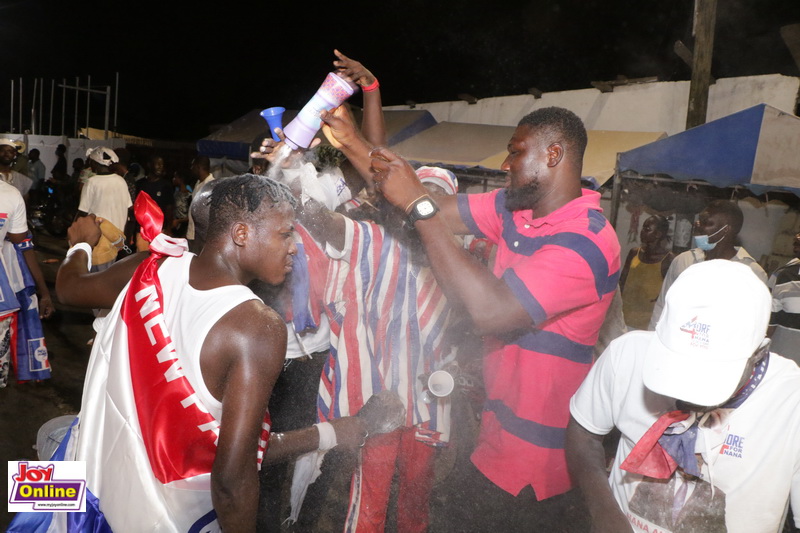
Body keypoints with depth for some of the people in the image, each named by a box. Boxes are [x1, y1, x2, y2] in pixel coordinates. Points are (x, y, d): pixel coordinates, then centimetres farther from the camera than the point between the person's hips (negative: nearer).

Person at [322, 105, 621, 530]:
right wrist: (354, 145, -4)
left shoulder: (586, 243, -24)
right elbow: (440, 213, -1)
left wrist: (418, 206, -31)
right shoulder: (515, 208, 1)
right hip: (502, 413, 7)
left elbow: (491, 312, -34)